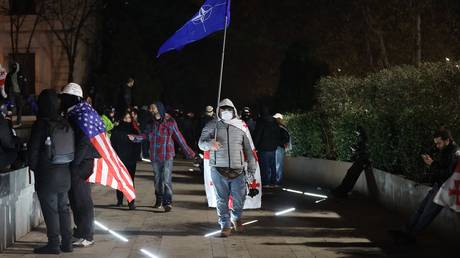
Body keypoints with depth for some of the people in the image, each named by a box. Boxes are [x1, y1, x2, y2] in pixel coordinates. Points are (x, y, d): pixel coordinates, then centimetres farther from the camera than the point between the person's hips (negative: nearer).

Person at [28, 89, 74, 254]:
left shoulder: (41, 124, -14)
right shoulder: (66, 123, 3)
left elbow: (33, 150, -10)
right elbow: (72, 147, 5)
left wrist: (33, 167, 3)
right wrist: (69, 166, 11)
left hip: (47, 173, -6)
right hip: (65, 172, 6)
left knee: (50, 209, 1)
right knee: (63, 207, 13)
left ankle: (53, 244, 3)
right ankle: (67, 242, 17)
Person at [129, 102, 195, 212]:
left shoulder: (170, 122, -5)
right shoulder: (151, 124, 6)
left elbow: (179, 137, -2)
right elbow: (145, 135, 0)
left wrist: (188, 152, 0)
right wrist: (135, 138, -20)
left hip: (167, 155, -4)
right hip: (155, 156, 4)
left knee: (166, 180, -10)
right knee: (157, 179, 15)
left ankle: (167, 203, -9)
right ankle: (159, 200, 28)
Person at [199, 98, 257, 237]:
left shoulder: (241, 126, 9)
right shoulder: (212, 125, 4)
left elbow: (249, 149, 12)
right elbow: (201, 143, 0)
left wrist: (251, 168, 7)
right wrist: (210, 144, -24)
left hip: (238, 170, 1)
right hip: (219, 170, -1)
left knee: (239, 198, 2)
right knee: (222, 200, 3)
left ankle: (236, 218, 30)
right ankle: (225, 225, 16)